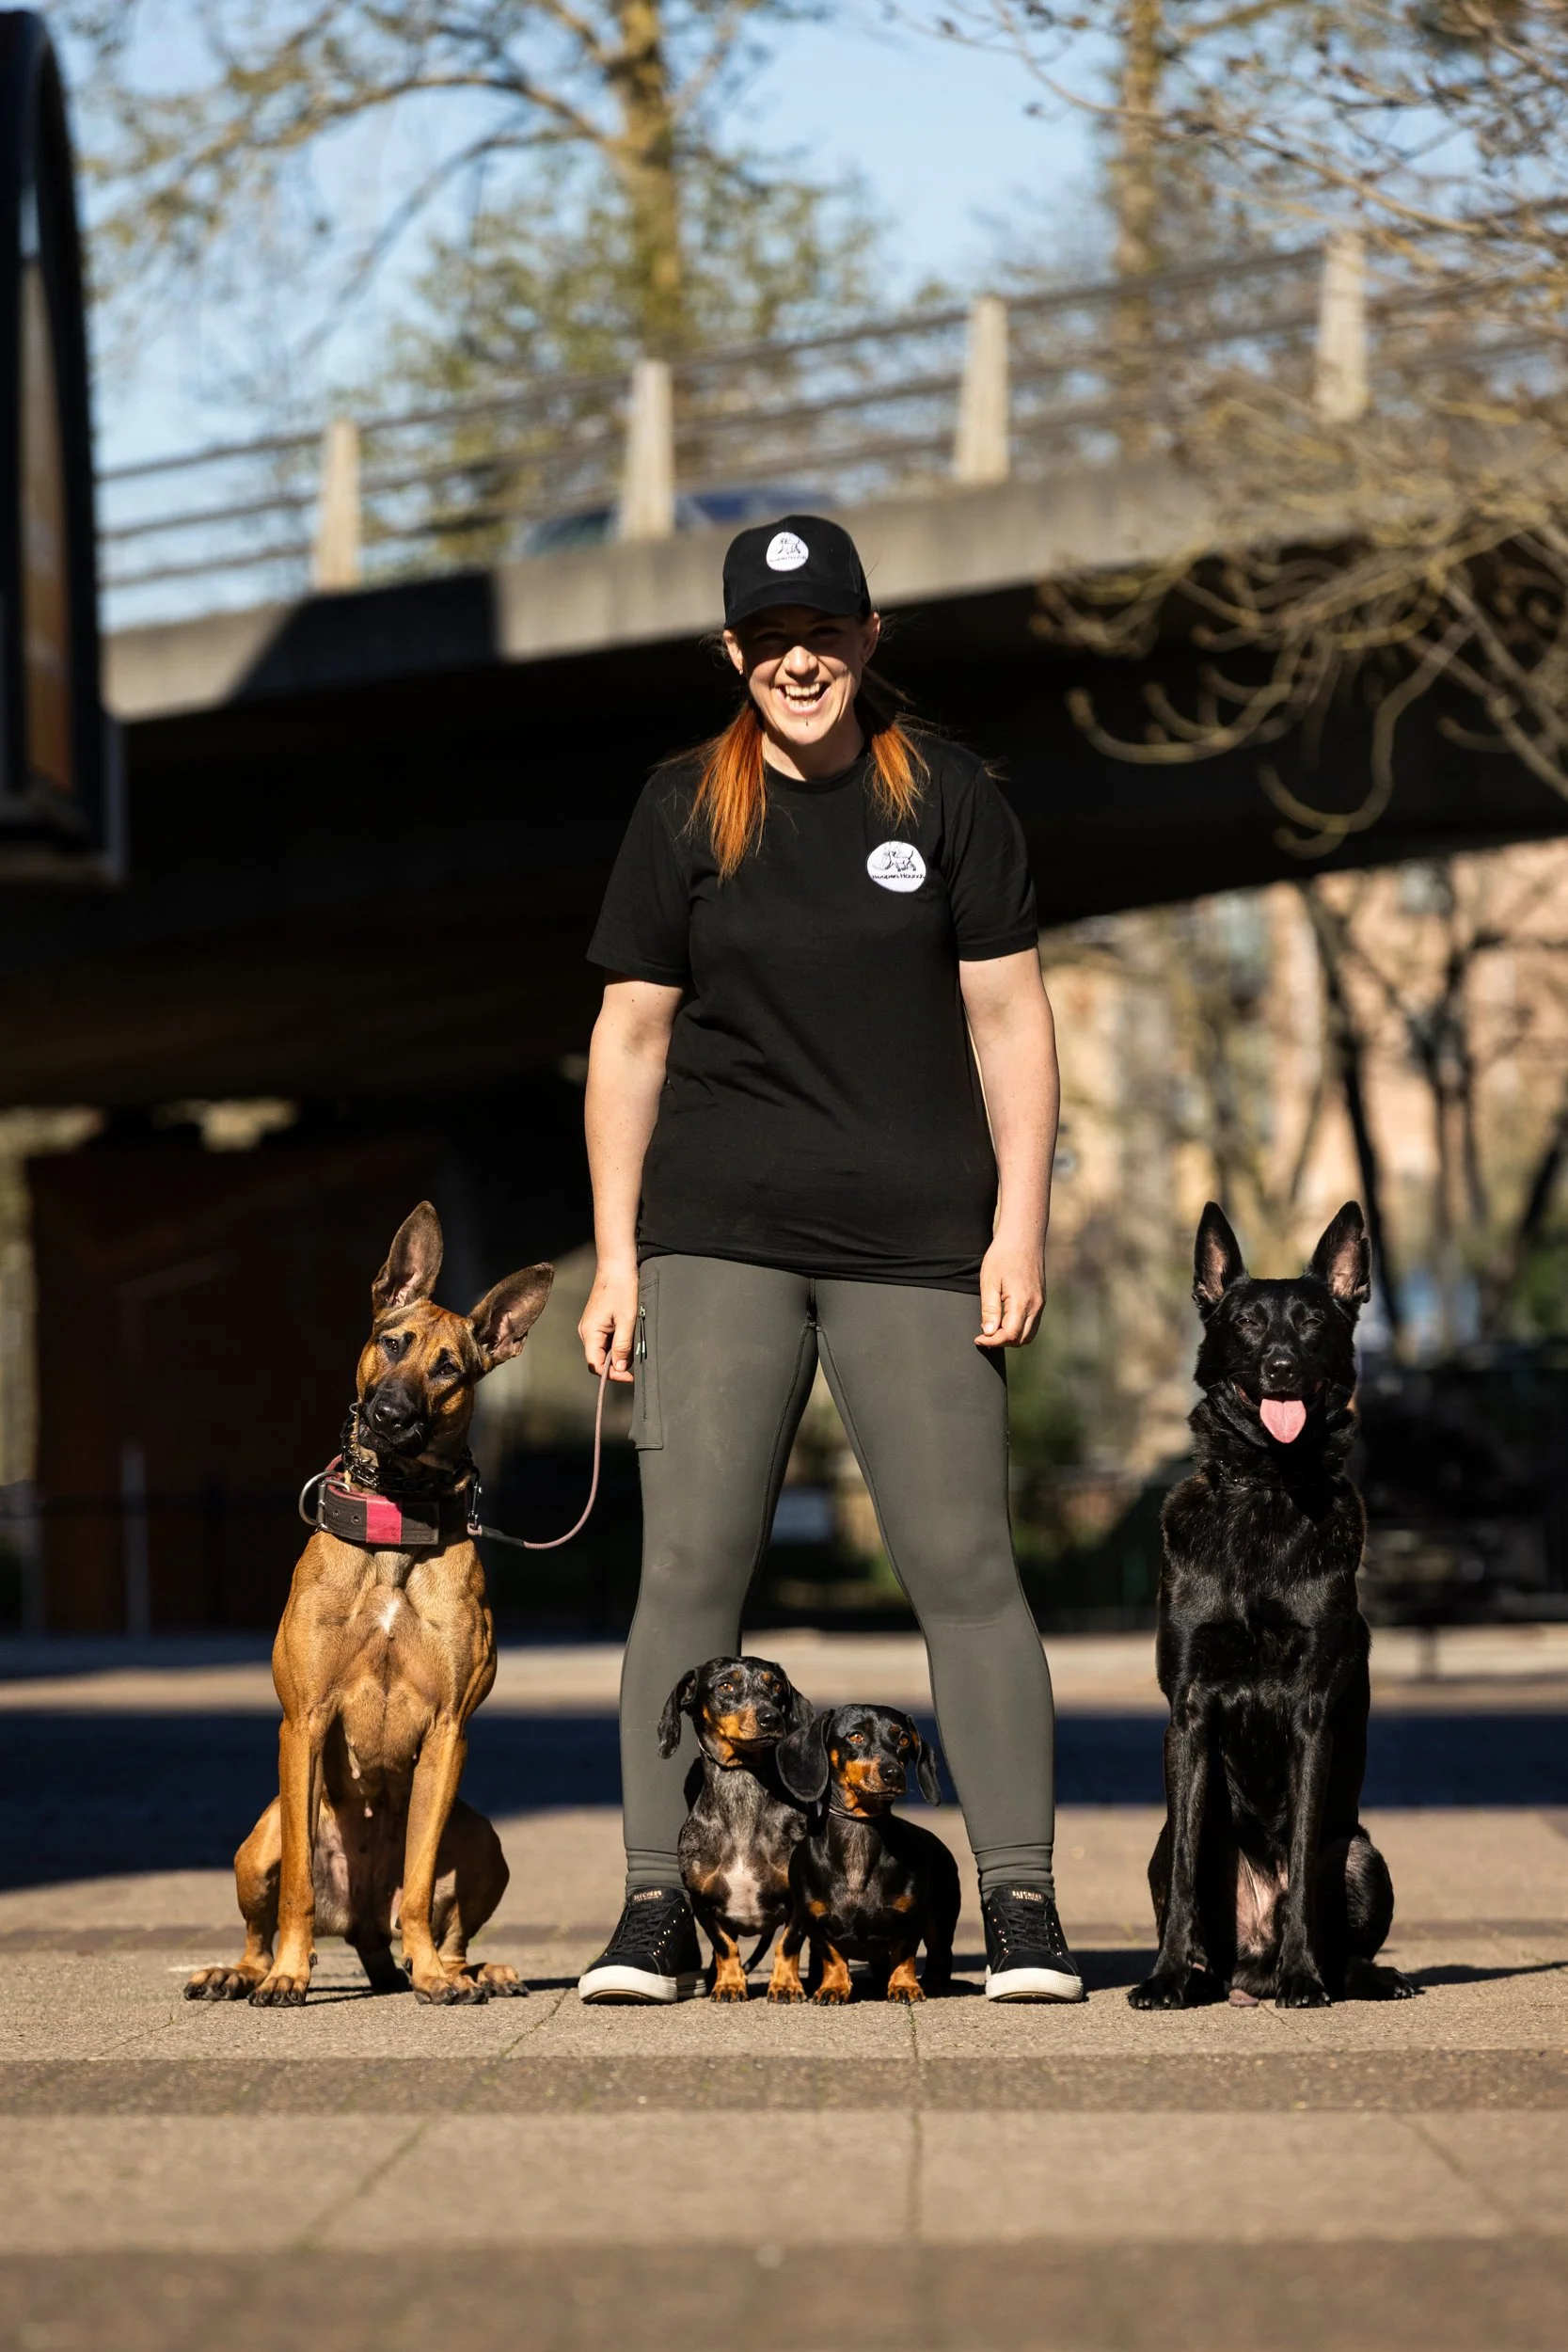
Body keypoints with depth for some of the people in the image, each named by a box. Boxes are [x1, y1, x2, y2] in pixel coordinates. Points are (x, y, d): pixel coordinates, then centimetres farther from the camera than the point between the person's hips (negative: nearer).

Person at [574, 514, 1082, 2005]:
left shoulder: (946, 798, 6)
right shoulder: (684, 812, 8)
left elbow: (1007, 1016, 5)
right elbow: (631, 1033, 9)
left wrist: (1020, 1225, -3)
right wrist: (616, 1255, 3)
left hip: (915, 1239, -1)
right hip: (719, 1238, 1)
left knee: (961, 1563, -4)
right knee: (691, 1564, -4)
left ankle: (1022, 1904, 1)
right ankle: (656, 1909, -1)